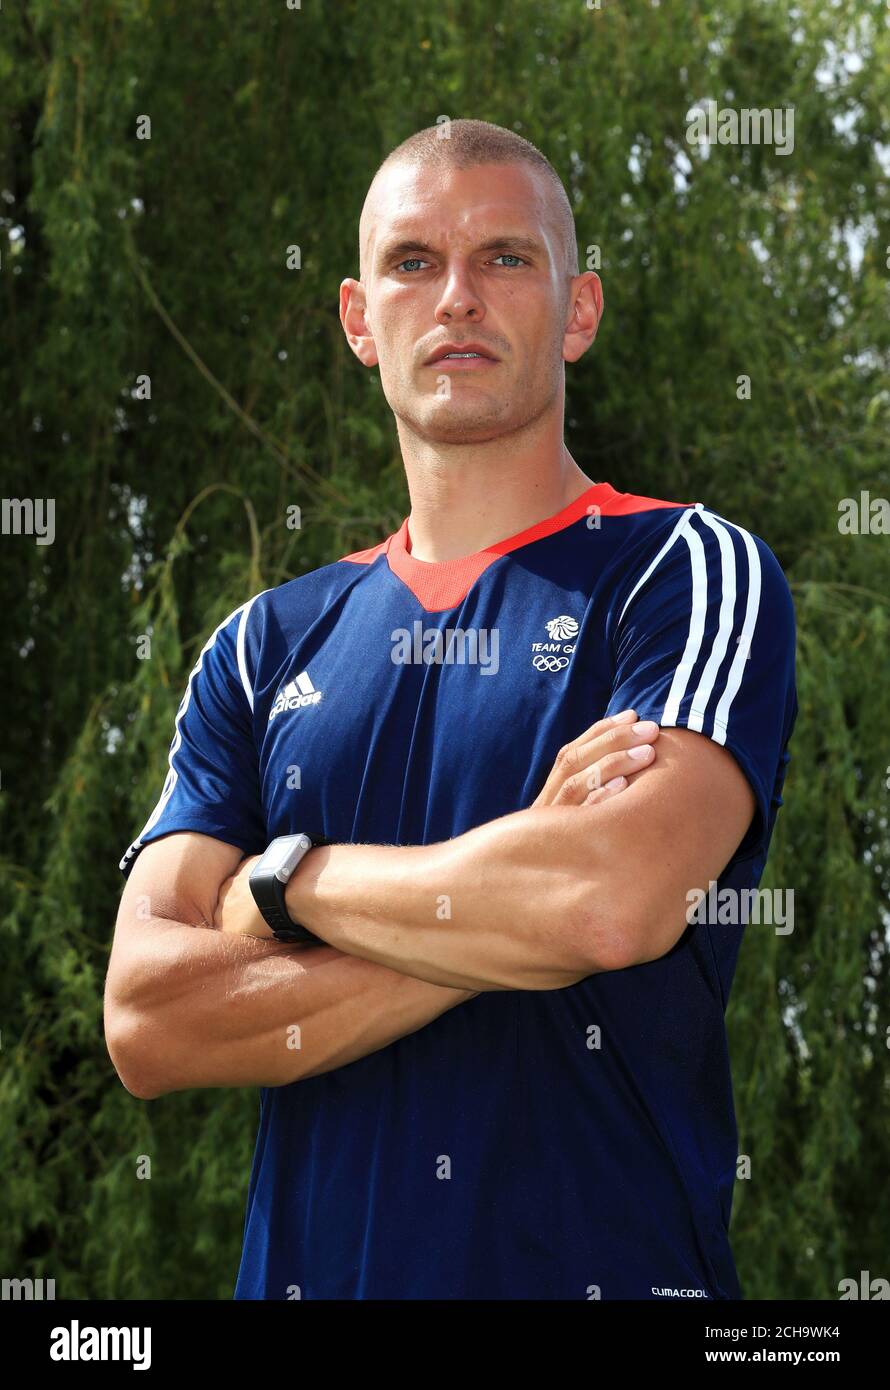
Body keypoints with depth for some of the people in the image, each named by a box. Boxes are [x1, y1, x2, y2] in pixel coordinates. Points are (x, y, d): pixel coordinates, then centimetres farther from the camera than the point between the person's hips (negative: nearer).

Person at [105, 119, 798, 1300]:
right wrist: (507, 917, -15)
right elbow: (145, 1022, -5)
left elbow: (616, 902, -22)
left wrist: (289, 879, -8)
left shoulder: (689, 571, -4)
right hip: (307, 1266, 4)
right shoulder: (267, 647, 8)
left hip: (610, 1267, -3)